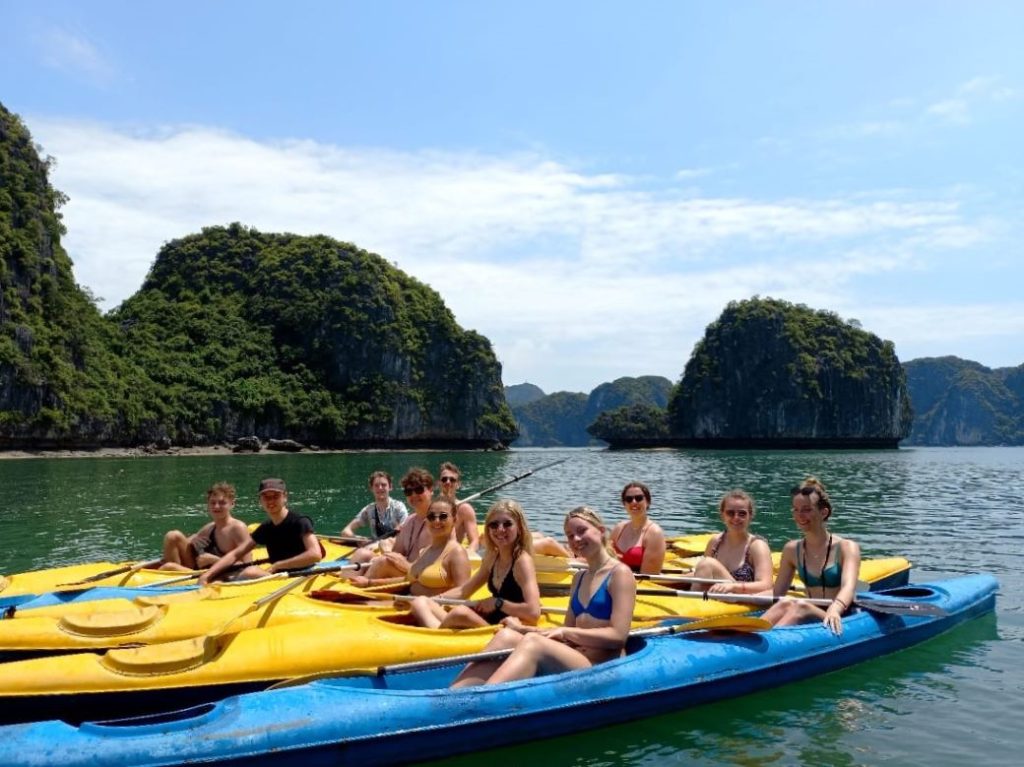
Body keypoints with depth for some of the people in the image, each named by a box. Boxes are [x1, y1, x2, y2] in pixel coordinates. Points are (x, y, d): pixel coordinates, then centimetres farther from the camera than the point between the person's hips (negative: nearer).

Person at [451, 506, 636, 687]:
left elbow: (618, 636, -10)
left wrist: (565, 632, -12)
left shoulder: (620, 573, 1)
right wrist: (525, 630, 1)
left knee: (533, 643, -31)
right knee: (507, 637, -15)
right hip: (569, 665, 7)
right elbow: (569, 632, 16)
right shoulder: (579, 578, 22)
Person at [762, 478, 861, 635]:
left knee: (800, 606, -33)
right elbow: (776, 593, 7)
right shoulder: (792, 550, 10)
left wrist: (834, 610, -44)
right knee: (785, 605, -29)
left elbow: (848, 587, -21)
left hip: (840, 623, -4)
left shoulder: (847, 548, -4)